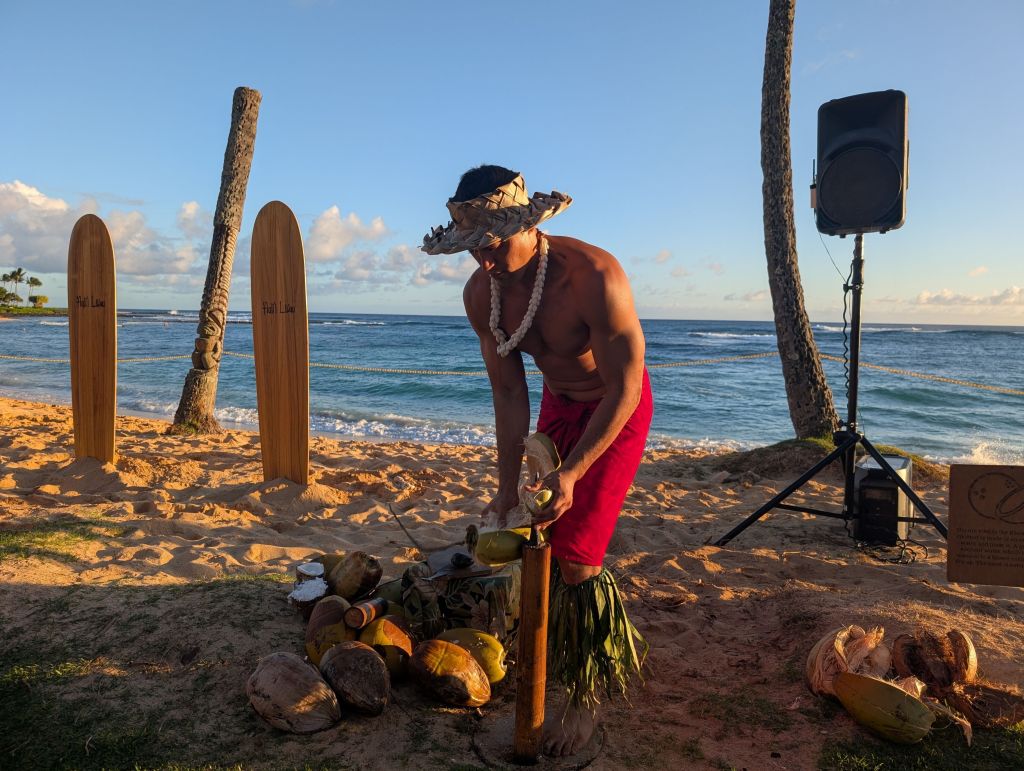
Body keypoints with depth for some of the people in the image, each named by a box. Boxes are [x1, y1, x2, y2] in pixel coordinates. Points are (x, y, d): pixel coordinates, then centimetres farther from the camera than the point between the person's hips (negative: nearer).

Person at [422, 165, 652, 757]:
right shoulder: (480, 293, -14)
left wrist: (571, 474, -32)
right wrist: (509, 486, -9)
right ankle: (619, 642, 39)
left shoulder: (594, 276, -33)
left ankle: (586, 698, 13)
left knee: (575, 552, -10)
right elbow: (508, 392, -8)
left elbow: (624, 386, -28)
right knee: (543, 538, 13)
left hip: (617, 409, -6)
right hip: (558, 404, 7)